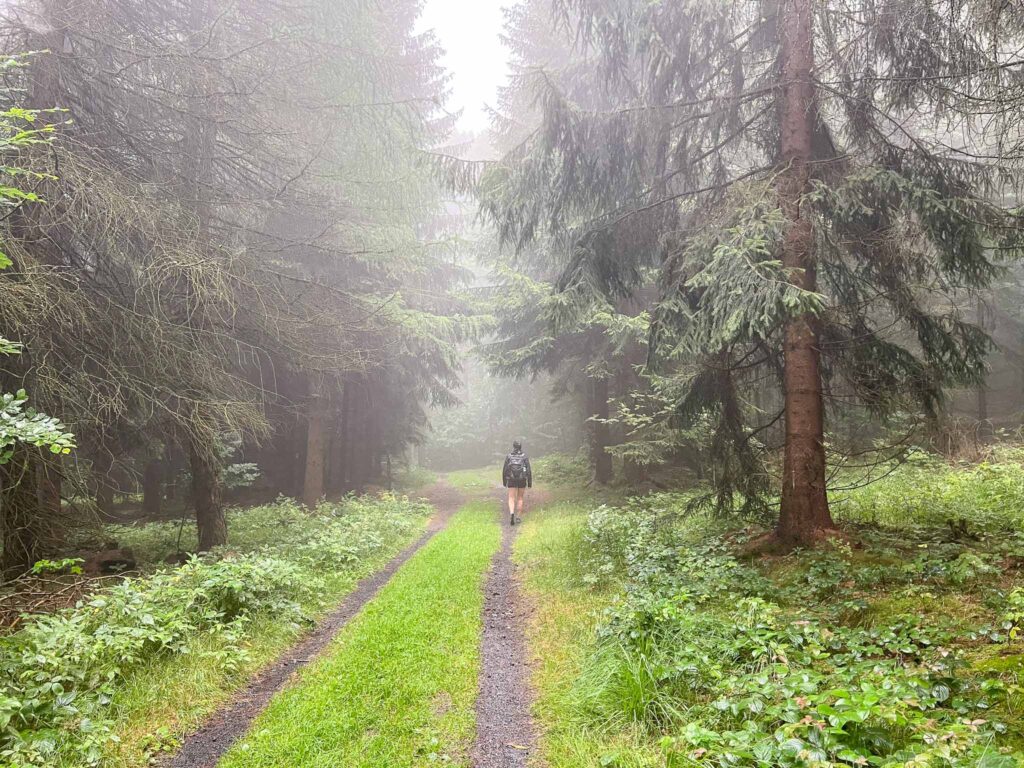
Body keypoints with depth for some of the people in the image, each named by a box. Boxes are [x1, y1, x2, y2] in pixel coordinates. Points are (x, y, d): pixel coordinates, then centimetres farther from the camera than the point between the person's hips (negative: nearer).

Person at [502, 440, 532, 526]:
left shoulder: (509, 456, 0)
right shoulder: (525, 457, -2)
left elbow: (504, 470, 1)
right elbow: (528, 470, -5)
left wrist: (504, 482, 12)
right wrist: (530, 483, 1)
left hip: (512, 480, 0)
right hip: (522, 480, 1)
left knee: (511, 499, 0)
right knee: (520, 498, 15)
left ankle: (512, 513, -27)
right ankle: (519, 517, 16)